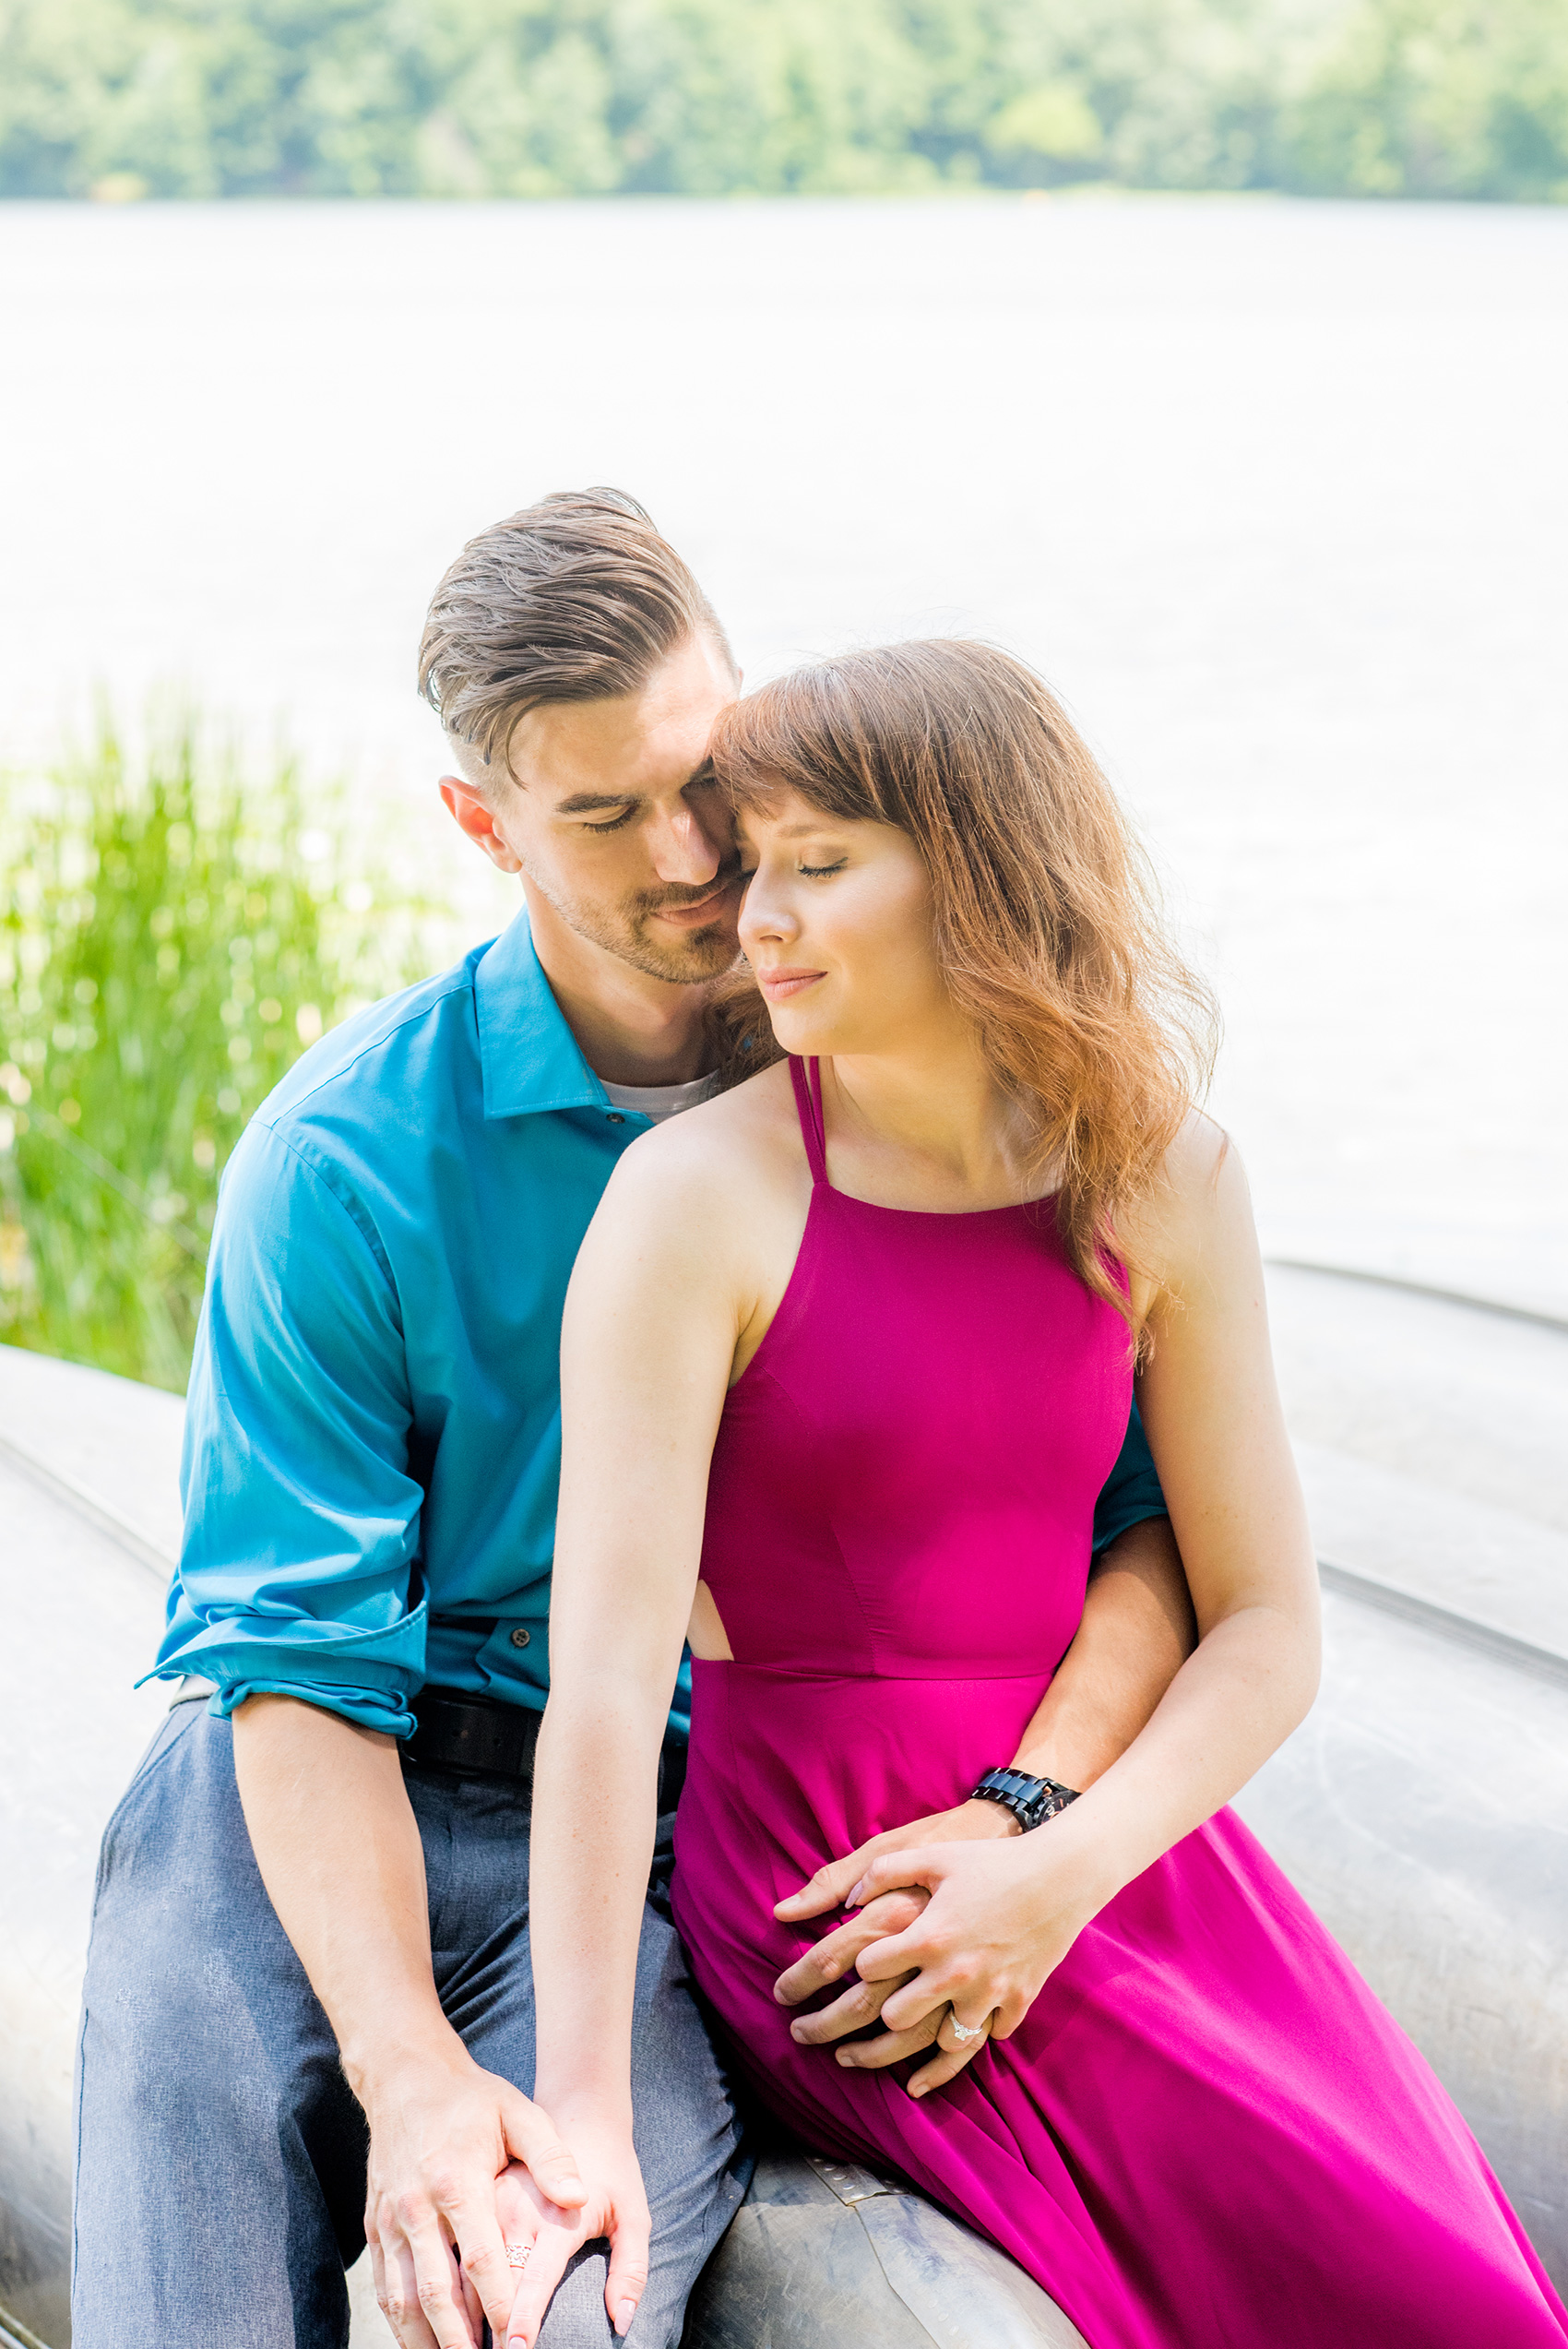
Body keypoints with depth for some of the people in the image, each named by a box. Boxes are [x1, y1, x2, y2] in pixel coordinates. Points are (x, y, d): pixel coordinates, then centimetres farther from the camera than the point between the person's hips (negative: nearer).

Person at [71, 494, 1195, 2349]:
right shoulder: (343, 1164, -4)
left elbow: (1154, 1515, 3)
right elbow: (295, 1658, -7)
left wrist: (1031, 1824, -17)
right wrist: (410, 2071, -22)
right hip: (314, 1796, 1)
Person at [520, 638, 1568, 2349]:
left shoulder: (1162, 1177, 2)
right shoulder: (700, 1199, -11)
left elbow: (1266, 1630, 4)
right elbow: (607, 1669, -18)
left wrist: (1053, 1876, -13)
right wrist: (581, 2109, -25)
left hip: (1114, 1833, 5)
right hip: (826, 1877, -5)